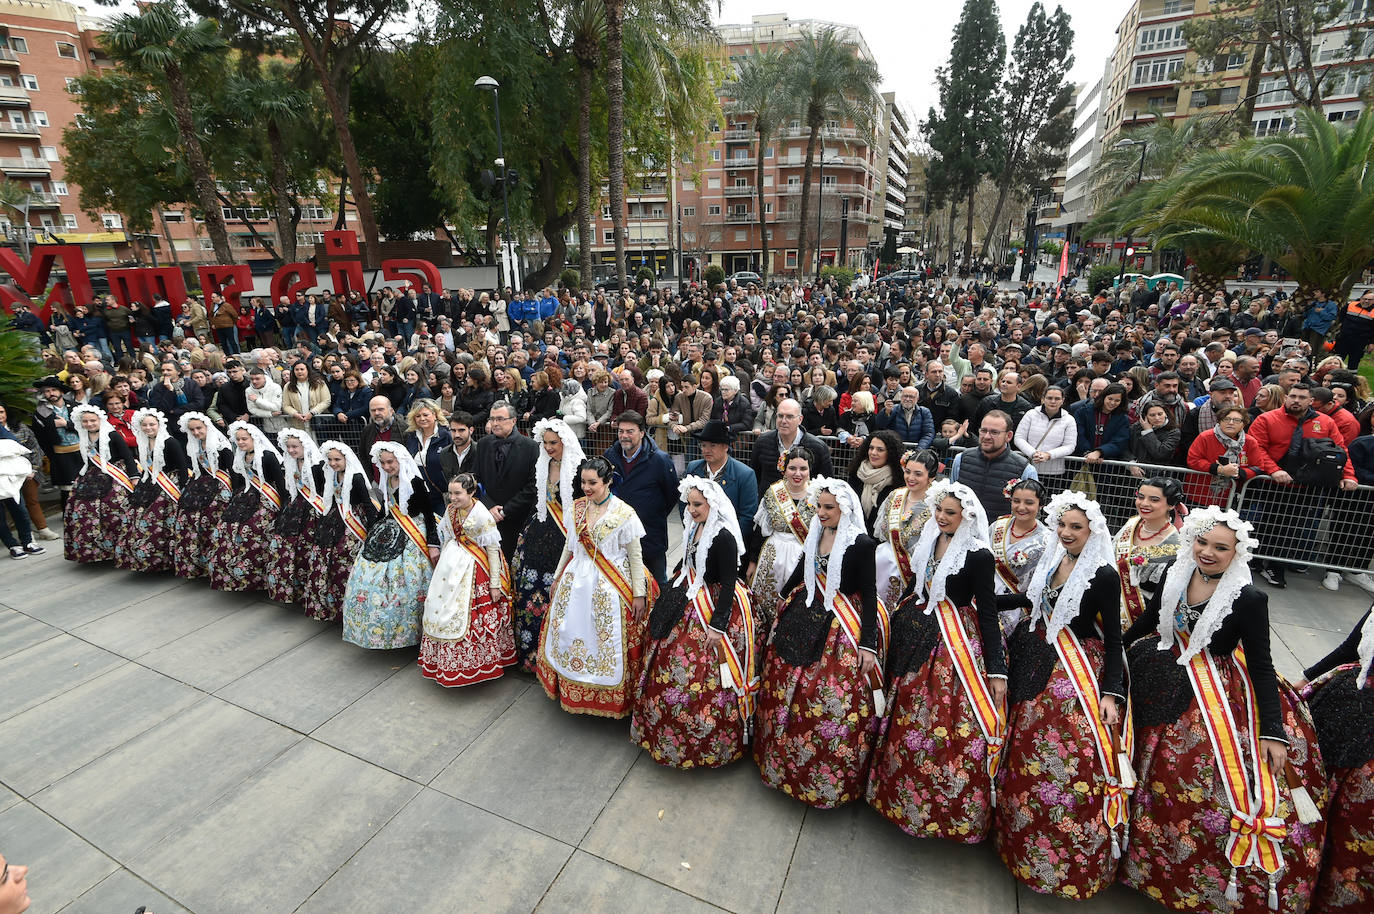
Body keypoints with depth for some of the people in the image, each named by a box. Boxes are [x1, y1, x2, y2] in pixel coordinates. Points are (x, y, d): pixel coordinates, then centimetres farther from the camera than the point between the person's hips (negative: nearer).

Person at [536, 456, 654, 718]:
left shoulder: (624, 514, -13)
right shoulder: (577, 508, 3)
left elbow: (636, 557, -10)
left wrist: (639, 594, -10)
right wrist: (557, 577, 18)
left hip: (609, 587, -5)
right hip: (576, 581, 5)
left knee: (607, 642, 3)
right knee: (569, 635, 12)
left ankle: (609, 698, 23)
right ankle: (570, 691, 34)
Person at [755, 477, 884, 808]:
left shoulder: (861, 544, -15)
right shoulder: (815, 534, 3)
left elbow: (869, 595, -13)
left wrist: (868, 643, -14)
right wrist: (780, 601, 25)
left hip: (841, 628, -6)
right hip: (804, 617, 7)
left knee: (834, 698, -2)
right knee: (786, 684, 14)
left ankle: (832, 777, 22)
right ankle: (784, 759, 38)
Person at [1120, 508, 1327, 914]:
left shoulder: (1249, 598, -17)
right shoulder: (1176, 574, -6)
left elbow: (1261, 666, -13)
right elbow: (1147, 620, 9)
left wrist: (1273, 731, -14)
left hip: (1220, 692, -4)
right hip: (1168, 680, 4)